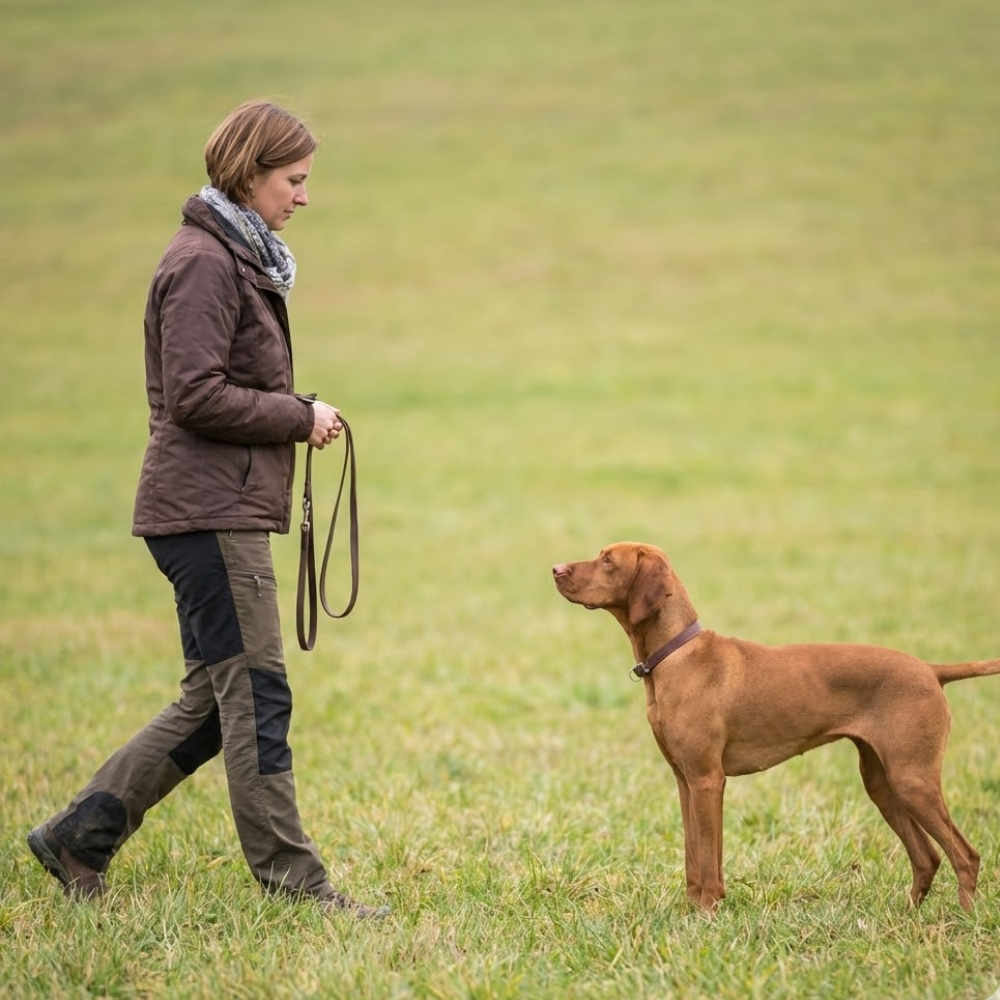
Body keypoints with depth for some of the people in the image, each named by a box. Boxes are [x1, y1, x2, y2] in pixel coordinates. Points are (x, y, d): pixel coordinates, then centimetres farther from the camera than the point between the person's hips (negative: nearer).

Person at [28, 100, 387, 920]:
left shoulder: (237, 258, 19)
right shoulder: (204, 262, -13)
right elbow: (195, 395, -20)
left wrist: (294, 414, 8)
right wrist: (299, 417, -11)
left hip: (225, 508, 10)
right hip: (211, 511, -10)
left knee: (214, 698, 12)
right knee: (256, 695, -6)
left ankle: (80, 836, 17)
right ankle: (290, 879, 0)